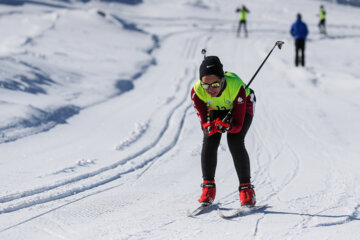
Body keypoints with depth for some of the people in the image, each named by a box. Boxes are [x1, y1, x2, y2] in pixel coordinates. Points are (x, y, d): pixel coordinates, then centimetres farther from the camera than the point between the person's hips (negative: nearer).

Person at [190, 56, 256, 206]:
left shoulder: (236, 87, -41)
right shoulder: (197, 91, -34)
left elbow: (238, 125, -35)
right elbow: (204, 123, -26)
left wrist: (227, 126, -57)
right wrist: (210, 126, -50)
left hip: (242, 107, -2)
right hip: (214, 110, 2)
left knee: (235, 143, -21)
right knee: (209, 141, -18)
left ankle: (246, 188, -8)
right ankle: (208, 187, -2)